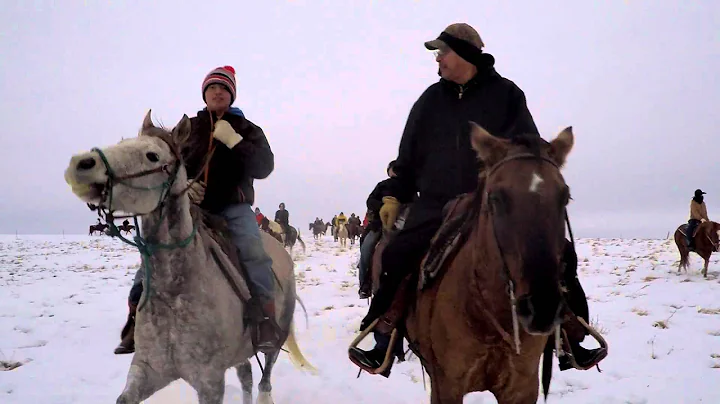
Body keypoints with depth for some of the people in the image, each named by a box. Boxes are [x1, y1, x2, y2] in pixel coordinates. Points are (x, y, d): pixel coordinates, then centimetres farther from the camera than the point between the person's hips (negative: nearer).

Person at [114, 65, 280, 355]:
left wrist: (233, 141, -12)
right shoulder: (187, 127, 17)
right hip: (190, 203, 2)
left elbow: (264, 167, 0)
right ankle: (136, 316, -4)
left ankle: (267, 320, -26)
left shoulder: (247, 129, 13)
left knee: (253, 251, -29)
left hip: (233, 205, -2)